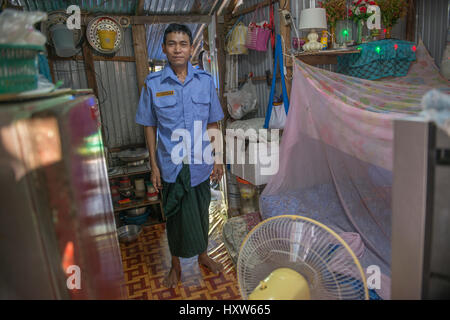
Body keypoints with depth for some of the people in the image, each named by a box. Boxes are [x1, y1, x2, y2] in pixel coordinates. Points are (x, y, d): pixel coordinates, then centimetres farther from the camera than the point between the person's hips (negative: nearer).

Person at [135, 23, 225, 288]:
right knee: (175, 215, 13)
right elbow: (150, 127, -1)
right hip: (171, 165, -1)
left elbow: (213, 124, 4)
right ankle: (176, 264, 36)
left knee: (201, 211, 18)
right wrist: (154, 165, -3)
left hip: (200, 164, 2)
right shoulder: (153, 84, -5)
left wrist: (217, 158, 2)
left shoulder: (205, 80, -2)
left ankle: (203, 254, 43)